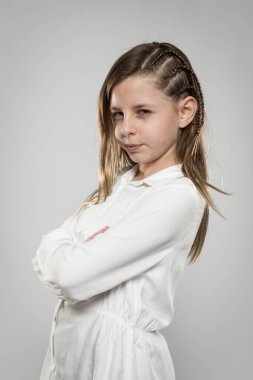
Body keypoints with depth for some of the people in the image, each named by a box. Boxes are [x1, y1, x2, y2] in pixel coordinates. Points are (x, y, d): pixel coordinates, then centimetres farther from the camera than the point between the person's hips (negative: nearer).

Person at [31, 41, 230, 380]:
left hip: (119, 351, -6)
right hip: (71, 340, 7)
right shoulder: (118, 182, 3)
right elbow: (44, 259, 0)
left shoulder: (179, 197, -21)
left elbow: (73, 275, -25)